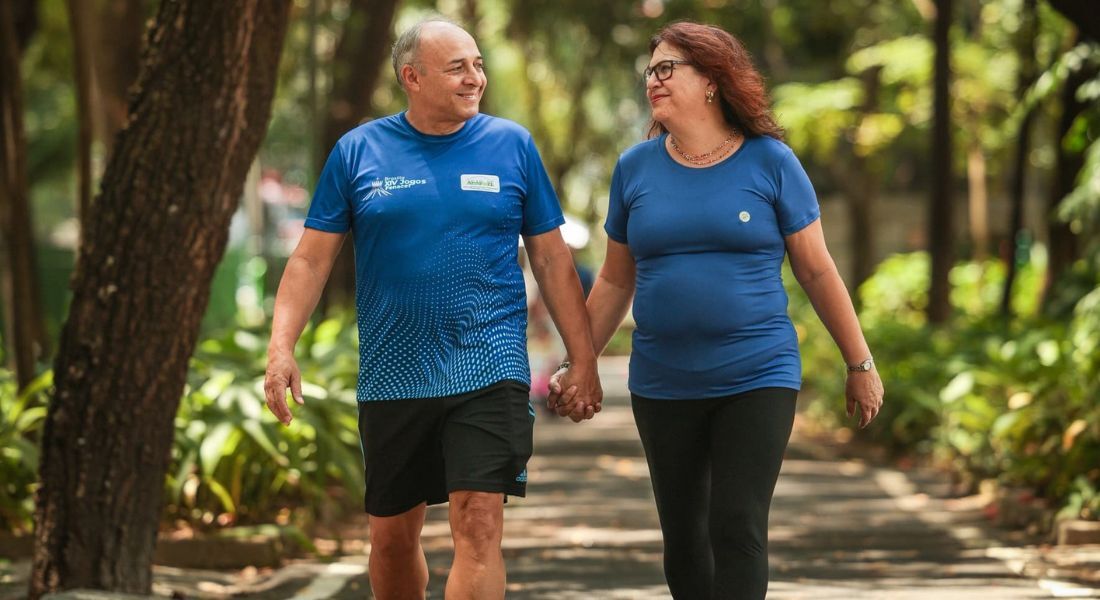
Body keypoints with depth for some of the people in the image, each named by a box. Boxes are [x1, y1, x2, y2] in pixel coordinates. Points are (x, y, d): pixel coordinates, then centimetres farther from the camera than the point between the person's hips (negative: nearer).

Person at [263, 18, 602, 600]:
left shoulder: (512, 145, 3)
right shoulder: (358, 151, 2)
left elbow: (551, 258, 7)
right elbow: (311, 258, 3)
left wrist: (583, 358, 4)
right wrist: (281, 347, -9)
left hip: (488, 372, -1)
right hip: (392, 378, 2)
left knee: (479, 527, -13)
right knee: (392, 536, 12)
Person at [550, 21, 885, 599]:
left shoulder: (770, 162, -3)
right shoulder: (635, 168, 5)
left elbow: (817, 270, 2)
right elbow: (615, 282, 13)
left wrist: (860, 364, 4)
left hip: (757, 379, -3)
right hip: (663, 388, 3)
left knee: (738, 530, -11)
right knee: (682, 539, 11)